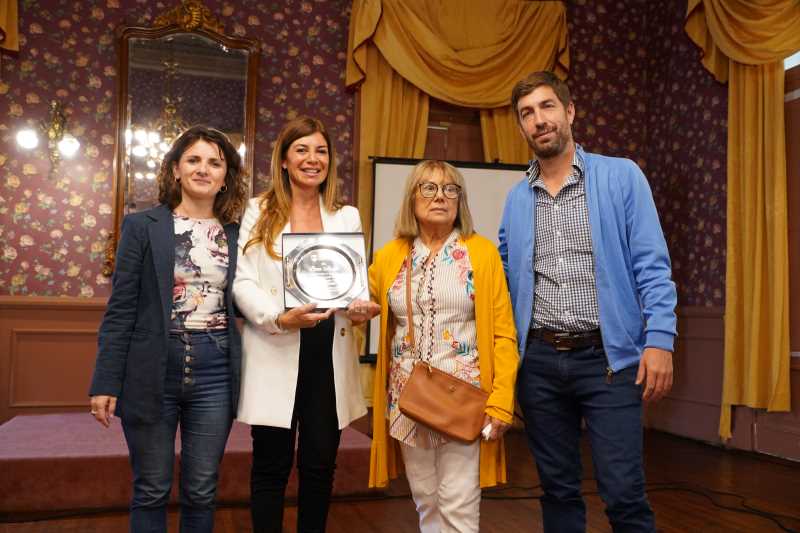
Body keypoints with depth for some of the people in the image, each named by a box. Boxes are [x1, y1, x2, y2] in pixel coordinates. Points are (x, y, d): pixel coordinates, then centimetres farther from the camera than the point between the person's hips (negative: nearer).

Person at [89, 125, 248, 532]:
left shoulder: (238, 234, 6)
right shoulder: (142, 226, 0)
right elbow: (121, 309, -3)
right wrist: (106, 382, -6)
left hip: (215, 373, 2)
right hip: (153, 373, -1)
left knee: (201, 491, 12)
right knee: (151, 491, 10)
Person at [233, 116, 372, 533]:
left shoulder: (347, 217, 14)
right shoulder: (259, 211, 5)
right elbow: (242, 281, -3)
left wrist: (358, 307, -11)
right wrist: (279, 318, -19)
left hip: (330, 354, 3)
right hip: (275, 353, -2)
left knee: (321, 463, 9)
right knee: (272, 464, 4)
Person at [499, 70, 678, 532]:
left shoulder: (622, 177, 0)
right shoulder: (516, 198, 10)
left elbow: (652, 266, -4)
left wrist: (659, 339, -14)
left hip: (607, 357, -3)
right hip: (538, 361, 4)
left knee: (624, 494, -2)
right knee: (558, 490, 13)